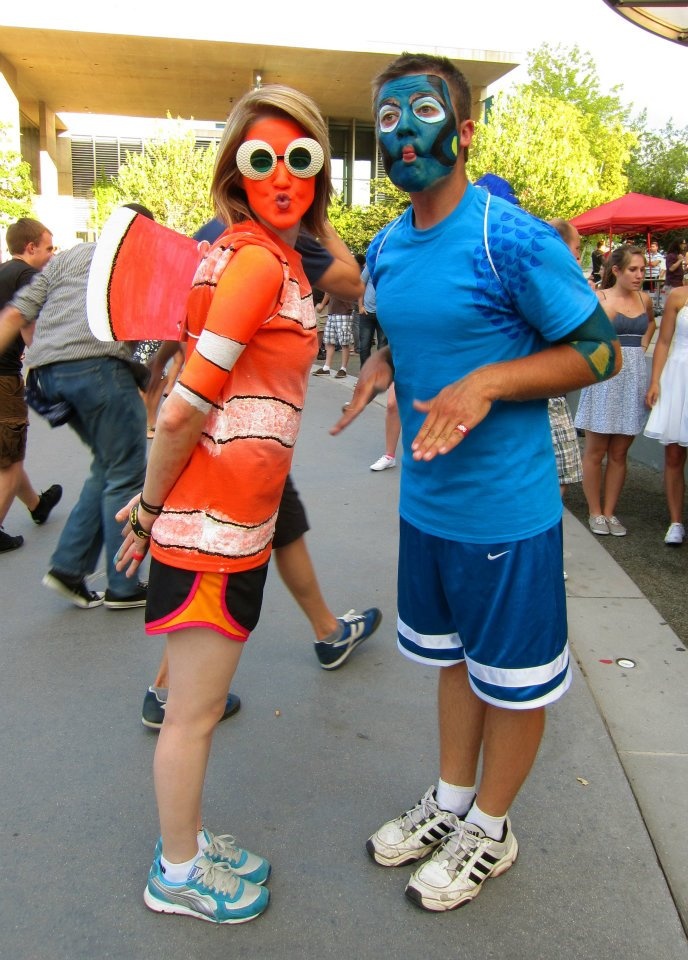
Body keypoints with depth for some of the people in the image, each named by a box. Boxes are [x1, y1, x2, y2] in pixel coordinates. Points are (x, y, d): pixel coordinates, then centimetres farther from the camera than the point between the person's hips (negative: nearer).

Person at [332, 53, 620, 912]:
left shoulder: (512, 239, -18)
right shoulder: (387, 249, 5)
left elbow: (599, 350, -12)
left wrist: (487, 384, -24)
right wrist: (381, 364, -2)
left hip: (506, 509, -7)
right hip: (426, 500, 7)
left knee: (512, 679, 12)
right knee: (455, 657, 23)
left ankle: (490, 829, 34)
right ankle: (451, 801, 43)